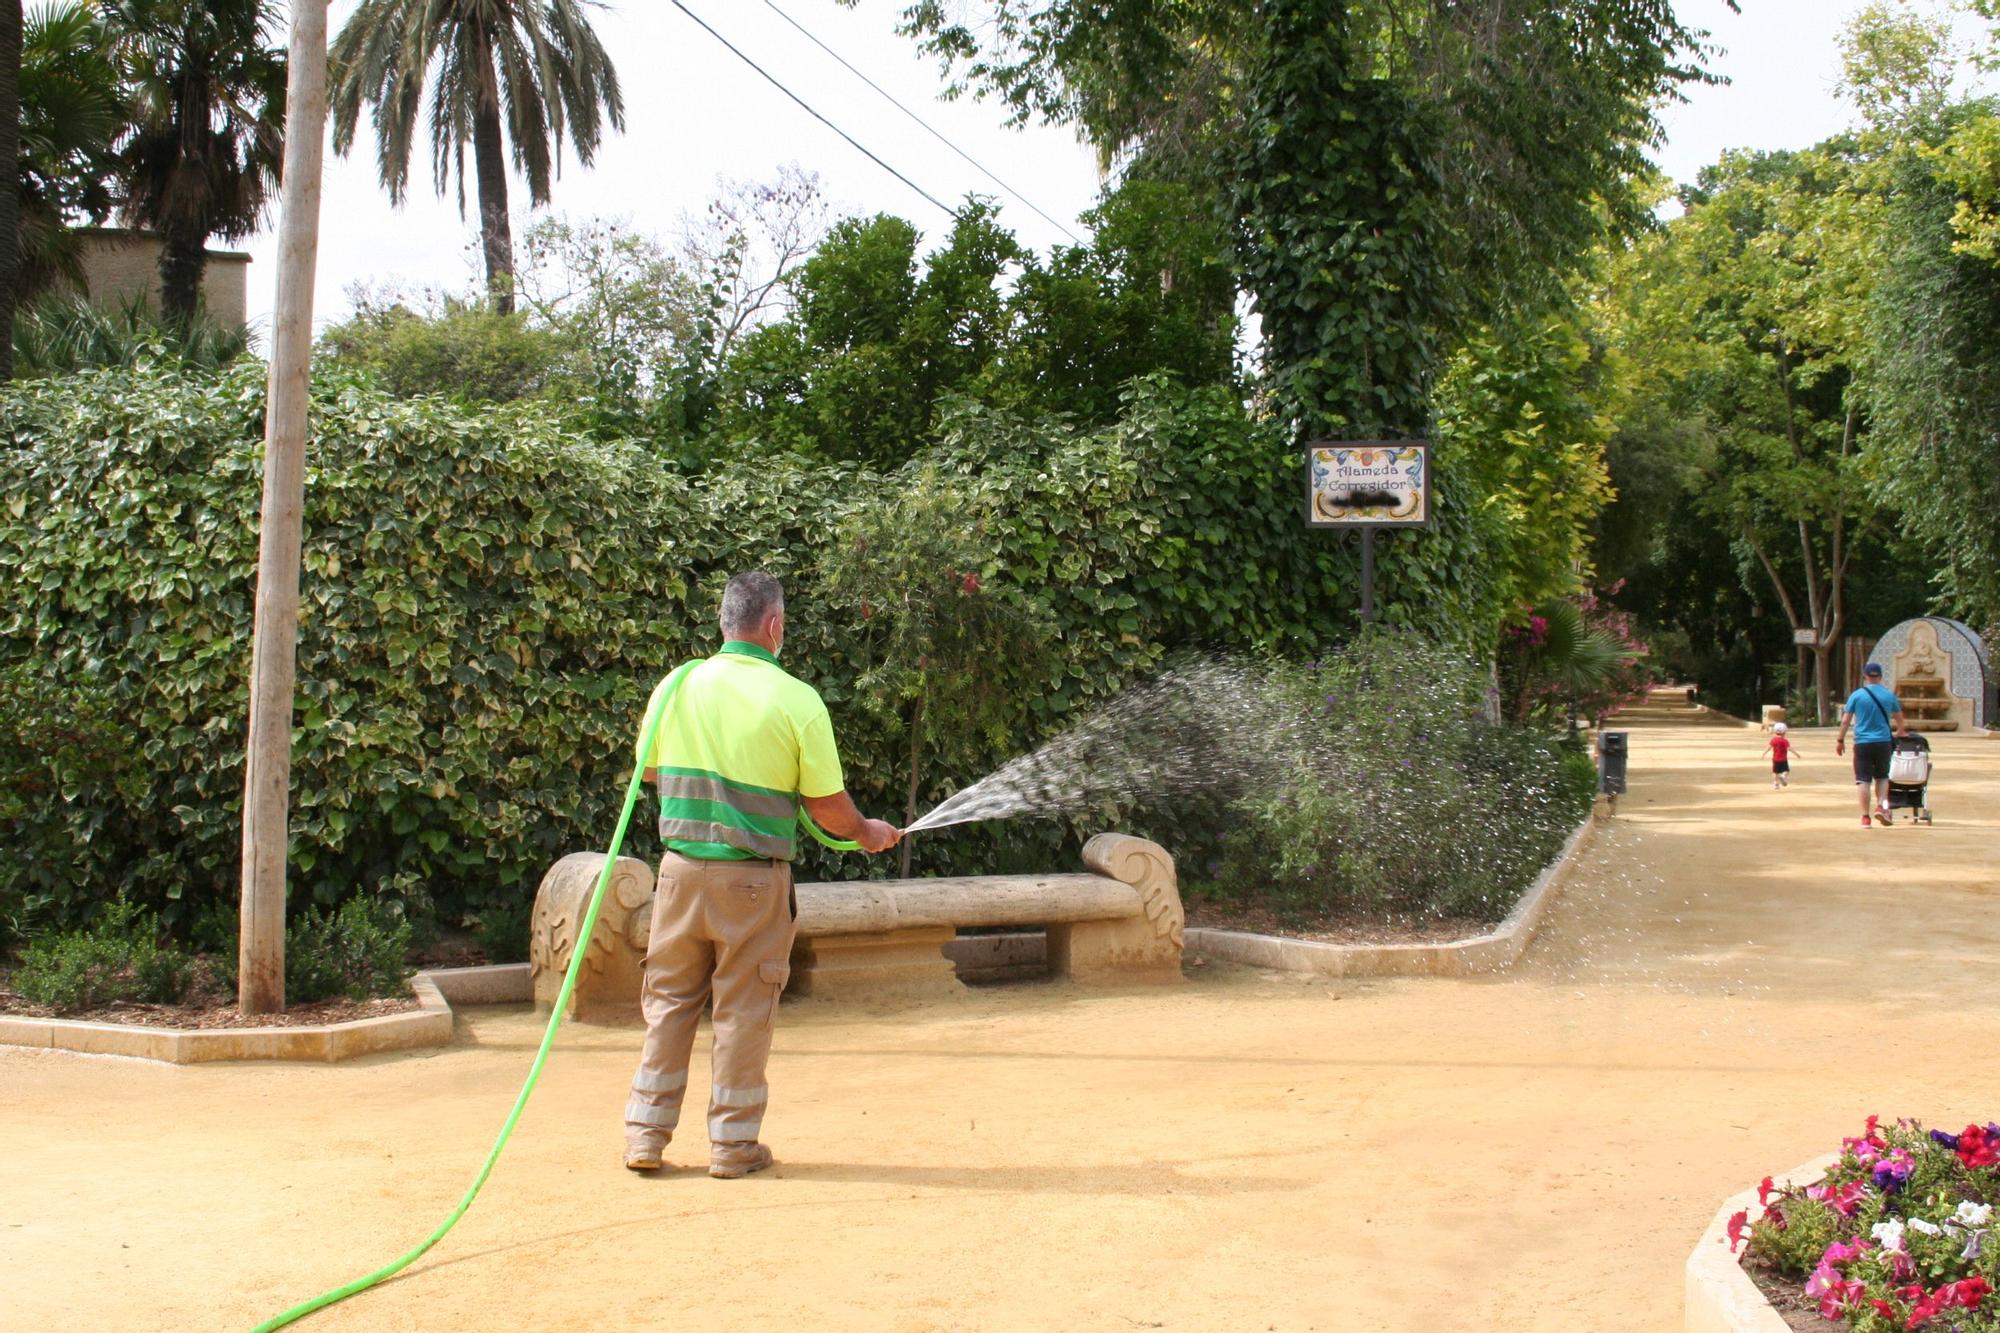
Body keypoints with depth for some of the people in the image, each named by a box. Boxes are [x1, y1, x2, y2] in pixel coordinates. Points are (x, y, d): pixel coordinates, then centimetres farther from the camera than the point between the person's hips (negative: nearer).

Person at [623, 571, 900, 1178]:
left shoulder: (679, 686, 0)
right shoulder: (797, 700, -10)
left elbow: (651, 772, 12)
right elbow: (828, 806, -6)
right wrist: (867, 832, 14)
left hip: (681, 867, 3)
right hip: (754, 878, -3)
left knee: (669, 998, 13)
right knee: (743, 1009, 7)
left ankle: (645, 1134, 16)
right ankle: (732, 1143, 15)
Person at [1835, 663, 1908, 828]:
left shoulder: (1857, 695, -3)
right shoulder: (1890, 695, 4)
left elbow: (1845, 720, -4)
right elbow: (1899, 718, 20)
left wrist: (1840, 740, 6)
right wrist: (1899, 732, 40)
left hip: (1862, 743, -2)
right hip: (1883, 742, 2)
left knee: (1863, 780, 1)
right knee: (1882, 777, 17)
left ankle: (1865, 817, -2)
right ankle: (1881, 806, -5)